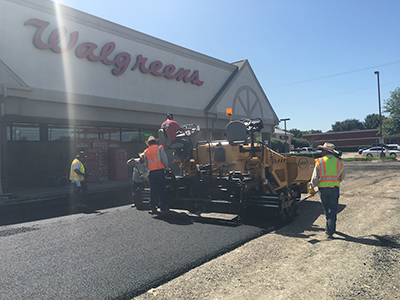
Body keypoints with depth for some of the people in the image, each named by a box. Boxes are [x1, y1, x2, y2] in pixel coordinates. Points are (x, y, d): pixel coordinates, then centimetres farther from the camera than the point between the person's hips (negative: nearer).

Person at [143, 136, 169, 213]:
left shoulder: (146, 151, 15)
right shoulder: (159, 148, 4)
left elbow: (146, 164, 17)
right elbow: (164, 158, -6)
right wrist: (166, 166, 8)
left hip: (151, 172, 3)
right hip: (160, 171, -3)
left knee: (152, 190, 8)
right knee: (162, 190, 2)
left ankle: (153, 208, 8)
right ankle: (163, 207, 3)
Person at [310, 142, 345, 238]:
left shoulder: (320, 162, -5)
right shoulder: (339, 162, 5)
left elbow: (315, 178, -5)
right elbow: (342, 177, 16)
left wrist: (312, 185, 13)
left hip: (322, 187, -1)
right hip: (335, 188, 1)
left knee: (326, 209, 16)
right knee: (333, 209, 4)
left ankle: (330, 227, 28)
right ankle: (330, 231, -1)